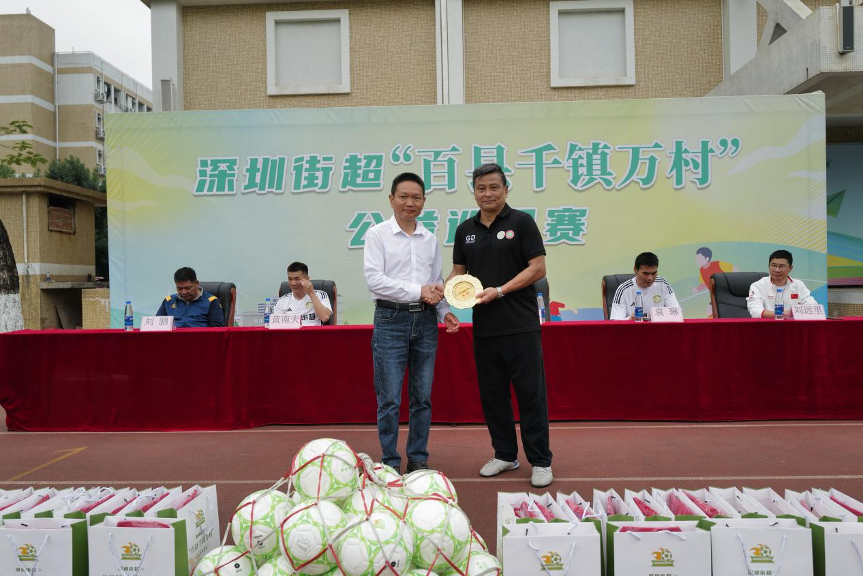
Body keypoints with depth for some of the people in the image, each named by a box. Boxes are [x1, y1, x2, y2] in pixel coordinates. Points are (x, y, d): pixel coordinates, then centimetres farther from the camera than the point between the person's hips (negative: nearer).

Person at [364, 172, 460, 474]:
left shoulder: (430, 239, 12)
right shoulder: (377, 234, -1)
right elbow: (374, 279, -12)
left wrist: (444, 312, -1)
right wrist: (418, 291, -15)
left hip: (425, 320, 4)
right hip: (391, 319, -4)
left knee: (422, 397, 10)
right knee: (390, 399, -1)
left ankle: (418, 459, 22)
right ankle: (390, 462, 13)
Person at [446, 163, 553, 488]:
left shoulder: (521, 222, -3)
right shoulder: (465, 230, 11)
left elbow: (538, 269, -7)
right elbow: (458, 271, 17)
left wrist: (500, 291, -16)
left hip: (520, 324, -5)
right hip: (484, 326, 5)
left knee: (530, 393, 0)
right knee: (492, 393, 11)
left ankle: (540, 461, 11)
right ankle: (505, 455, 26)